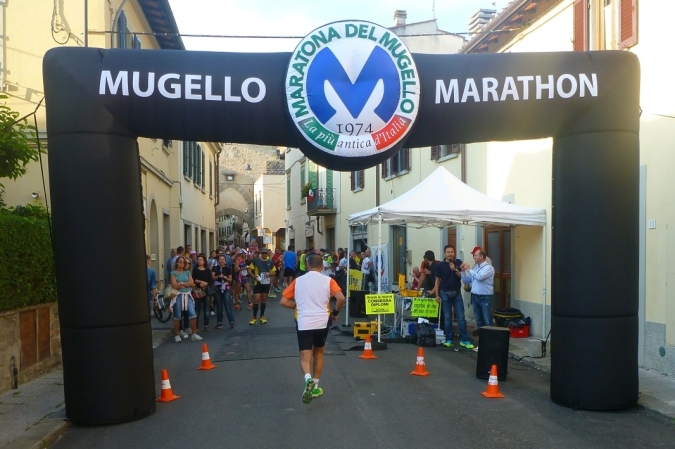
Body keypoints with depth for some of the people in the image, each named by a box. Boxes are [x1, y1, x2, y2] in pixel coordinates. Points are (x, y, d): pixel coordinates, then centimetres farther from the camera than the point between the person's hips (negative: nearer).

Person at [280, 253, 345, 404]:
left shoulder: (298, 281, 5)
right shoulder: (328, 280, 0)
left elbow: (283, 301, 4)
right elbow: (341, 298, -13)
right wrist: (335, 313, 5)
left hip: (303, 323, -1)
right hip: (322, 322, 1)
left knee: (305, 356, 2)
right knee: (318, 353, 21)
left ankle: (308, 379, -28)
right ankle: (315, 387, 25)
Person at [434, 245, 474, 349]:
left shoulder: (458, 262, 2)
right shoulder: (440, 265, -1)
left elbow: (462, 276, -1)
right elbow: (437, 280, 3)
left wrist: (455, 270, -18)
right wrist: (437, 295, -1)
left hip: (457, 292, 0)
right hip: (445, 293, 0)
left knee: (461, 317, -1)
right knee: (447, 318, 4)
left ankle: (464, 340, 2)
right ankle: (448, 340, 11)